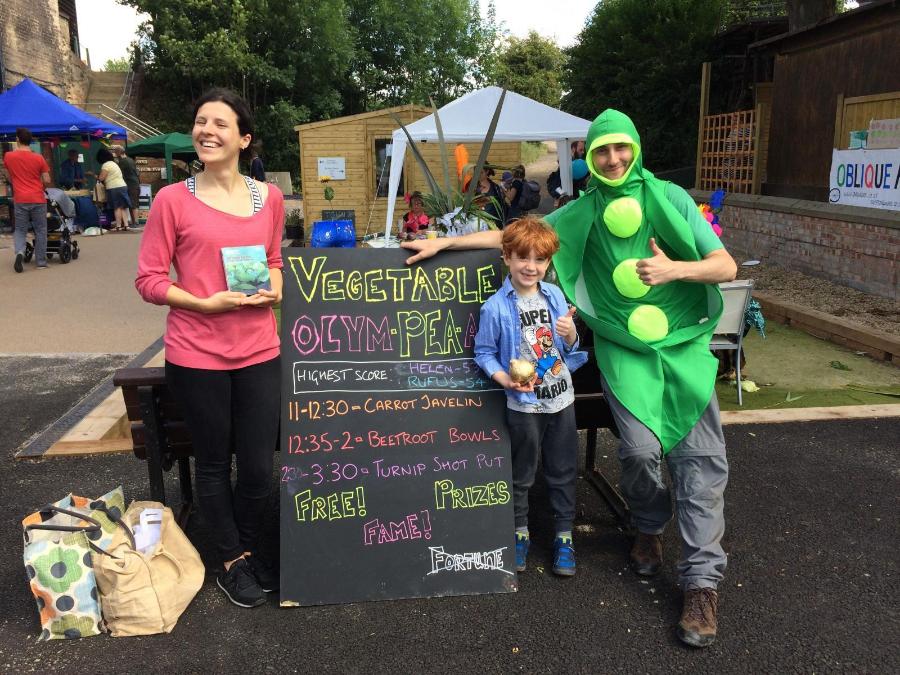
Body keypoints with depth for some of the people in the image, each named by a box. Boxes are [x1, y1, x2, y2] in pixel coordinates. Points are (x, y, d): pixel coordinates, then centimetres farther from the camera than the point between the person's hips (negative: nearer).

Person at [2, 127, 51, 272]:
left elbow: (9, 177, 15)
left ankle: (19, 252, -17)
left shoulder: (8, 156, 0)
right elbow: (47, 181, -2)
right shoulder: (38, 158, -4)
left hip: (20, 200, 1)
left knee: (20, 230, 11)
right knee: (40, 231, 10)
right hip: (38, 199, -1)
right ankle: (41, 262, 12)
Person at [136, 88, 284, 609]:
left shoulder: (269, 198, 6)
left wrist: (274, 288, -2)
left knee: (260, 467, 9)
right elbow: (149, 280, -4)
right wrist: (205, 302, -17)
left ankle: (250, 549, 37)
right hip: (197, 353, -3)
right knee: (214, 463, 12)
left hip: (259, 351, 3)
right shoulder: (173, 199, -6)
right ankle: (232, 560, 34)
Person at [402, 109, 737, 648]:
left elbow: (727, 266, 0)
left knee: (700, 453, -10)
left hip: (683, 340, 0)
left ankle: (702, 581, 0)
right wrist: (443, 243, 8)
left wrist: (676, 268, -18)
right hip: (624, 346, 0)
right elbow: (512, 236, 12)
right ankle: (650, 527, 18)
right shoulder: (581, 212, 6)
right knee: (641, 447, -16)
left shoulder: (671, 199, 2)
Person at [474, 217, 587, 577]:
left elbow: (569, 348, 9)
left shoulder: (554, 295, -1)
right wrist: (506, 380, -23)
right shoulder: (495, 307, -14)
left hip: (561, 398, 4)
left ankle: (564, 536, 30)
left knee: (563, 470, 14)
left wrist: (570, 334, -14)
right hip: (524, 403, -3)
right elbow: (484, 353, -7)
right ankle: (520, 532, 34)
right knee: (522, 473, 14)